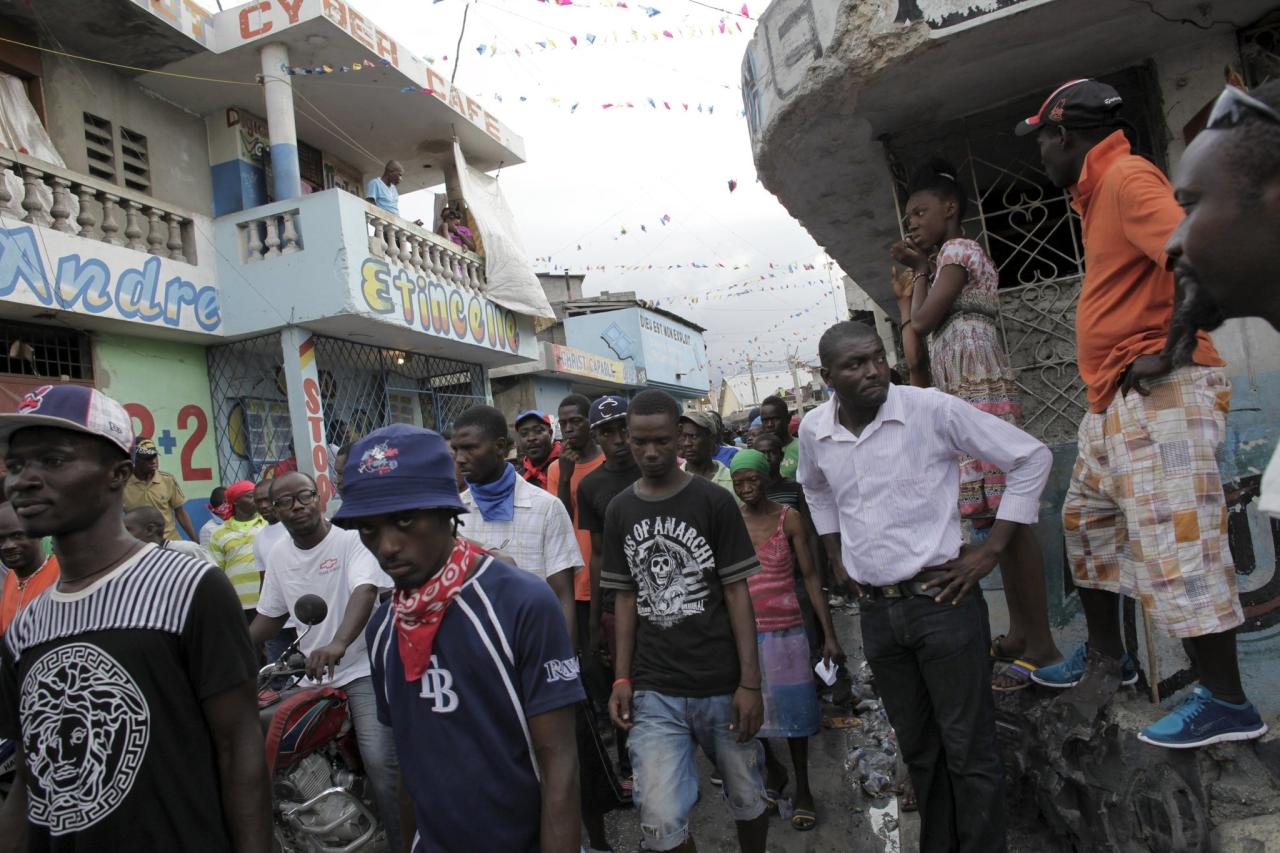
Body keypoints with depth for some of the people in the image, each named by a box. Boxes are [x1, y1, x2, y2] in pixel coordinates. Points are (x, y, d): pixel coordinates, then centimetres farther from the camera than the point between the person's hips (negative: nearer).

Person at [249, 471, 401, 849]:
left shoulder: (352, 538, -15)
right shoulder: (278, 554, 7)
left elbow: (365, 590, -31)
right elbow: (270, 615, 16)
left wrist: (338, 644, -47)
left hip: (363, 669, -6)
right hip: (311, 670, 7)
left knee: (379, 760, -17)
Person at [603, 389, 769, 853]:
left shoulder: (714, 501, -5)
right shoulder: (619, 510, 4)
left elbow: (737, 593, -4)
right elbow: (626, 597, 8)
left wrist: (749, 682, -8)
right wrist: (622, 679, 3)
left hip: (723, 685, -1)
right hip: (653, 692, 2)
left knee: (748, 799, 14)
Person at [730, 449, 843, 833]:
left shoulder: (790, 519, -4)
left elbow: (810, 576, -2)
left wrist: (830, 634, -6)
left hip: (785, 630, -1)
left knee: (791, 708, 8)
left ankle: (802, 792, 25)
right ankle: (772, 769, 38)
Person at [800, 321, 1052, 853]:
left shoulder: (933, 410, -13)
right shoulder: (814, 431, 1)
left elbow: (1031, 457, -6)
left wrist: (991, 551, -8)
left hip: (942, 601, -4)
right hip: (875, 610, 5)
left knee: (968, 751, 4)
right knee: (917, 749, 19)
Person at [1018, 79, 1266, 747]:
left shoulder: (1127, 177, -10)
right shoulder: (1099, 192, 20)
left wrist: (1170, 352, -21)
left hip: (1161, 394, -11)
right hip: (1116, 398, 11)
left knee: (1174, 543, -6)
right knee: (1087, 521, 18)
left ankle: (1227, 704, 7)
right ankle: (1106, 658, 31)